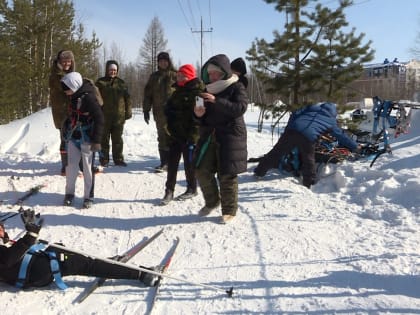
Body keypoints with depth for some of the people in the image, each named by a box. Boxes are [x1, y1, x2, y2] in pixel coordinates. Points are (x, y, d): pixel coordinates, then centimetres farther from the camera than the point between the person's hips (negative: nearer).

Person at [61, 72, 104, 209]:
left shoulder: (88, 97, -19)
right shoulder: (73, 96, 4)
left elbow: (99, 118, -20)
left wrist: (96, 140, -20)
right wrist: (66, 128, 23)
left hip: (86, 138, -6)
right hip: (73, 137, 6)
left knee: (87, 167, 1)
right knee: (71, 165, 6)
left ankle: (89, 197, 11)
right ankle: (69, 193, 19)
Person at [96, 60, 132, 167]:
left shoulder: (121, 83, 11)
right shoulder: (100, 82, 3)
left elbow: (127, 98, 11)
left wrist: (128, 112, 5)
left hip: (119, 116, 2)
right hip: (104, 116, -2)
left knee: (117, 139, 8)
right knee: (104, 139, 4)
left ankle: (118, 159, 17)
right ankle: (104, 160, 12)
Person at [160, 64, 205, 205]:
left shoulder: (197, 93, -12)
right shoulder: (177, 92, 13)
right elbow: (168, 109, 20)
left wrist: (193, 136, -19)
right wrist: (169, 126, 5)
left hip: (189, 135, -7)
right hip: (175, 134, 7)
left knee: (189, 162, 5)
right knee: (172, 162, 6)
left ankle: (192, 189, 22)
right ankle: (169, 191, 12)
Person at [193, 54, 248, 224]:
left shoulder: (236, 87, -3)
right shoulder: (207, 89, 14)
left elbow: (240, 108, -19)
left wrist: (217, 101, -26)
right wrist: (199, 114, -7)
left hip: (230, 136, -6)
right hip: (209, 135, 6)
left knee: (227, 175, -3)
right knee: (202, 170, 3)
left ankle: (229, 210, 12)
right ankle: (212, 201, 26)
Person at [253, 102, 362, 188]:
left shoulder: (312, 107, 28)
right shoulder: (331, 121, 23)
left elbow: (295, 114, 21)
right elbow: (341, 135, 30)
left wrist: (289, 127, 28)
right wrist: (355, 146, 41)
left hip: (292, 130, 3)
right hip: (308, 137, -3)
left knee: (277, 152, 9)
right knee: (308, 160, 16)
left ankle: (259, 172, 15)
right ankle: (309, 183, 19)